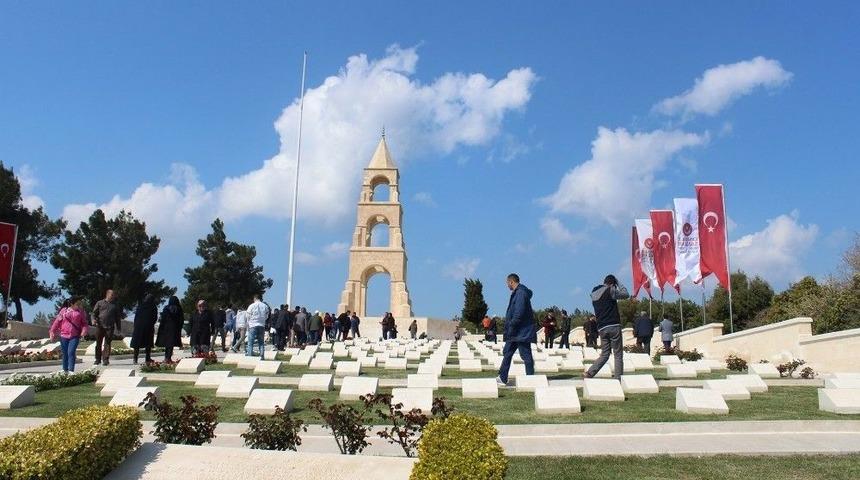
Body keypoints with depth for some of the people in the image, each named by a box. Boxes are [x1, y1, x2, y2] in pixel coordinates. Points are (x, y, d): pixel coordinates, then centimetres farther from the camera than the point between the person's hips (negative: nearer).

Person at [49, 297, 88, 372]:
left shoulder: (80, 312, 6)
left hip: (75, 336, -1)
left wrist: (84, 330, -11)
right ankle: (65, 370, 22)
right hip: (64, 335, 1)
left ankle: (71, 370, -13)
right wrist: (52, 332, 1)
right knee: (65, 354, 9)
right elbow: (57, 321, 6)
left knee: (71, 352, -14)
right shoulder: (63, 311, 4)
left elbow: (84, 322, 7)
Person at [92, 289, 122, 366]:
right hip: (100, 326, 0)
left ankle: (106, 359, -1)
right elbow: (94, 312, 9)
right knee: (98, 343, 6)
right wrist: (94, 319, -11)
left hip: (110, 327, 0)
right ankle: (98, 359, 16)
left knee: (107, 344, -4)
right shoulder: (100, 303, 11)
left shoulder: (115, 305, 16)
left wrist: (118, 327, 15)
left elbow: (118, 317, 19)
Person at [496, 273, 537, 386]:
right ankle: (502, 378, 18)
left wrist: (511, 326, -20)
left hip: (522, 331, -11)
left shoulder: (521, 293, -18)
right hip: (516, 332, 11)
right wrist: (509, 328, 18)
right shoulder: (516, 293, 15)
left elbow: (519, 313, -25)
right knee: (507, 353, 13)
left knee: (526, 355, -3)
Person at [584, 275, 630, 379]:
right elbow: (626, 295, 4)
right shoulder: (610, 291, -7)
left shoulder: (594, 293, 14)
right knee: (618, 354, 2)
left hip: (601, 328, 6)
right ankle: (618, 378, -1)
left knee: (604, 354, 13)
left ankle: (589, 373, -1)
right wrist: (618, 284, 14)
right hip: (613, 326, -6)